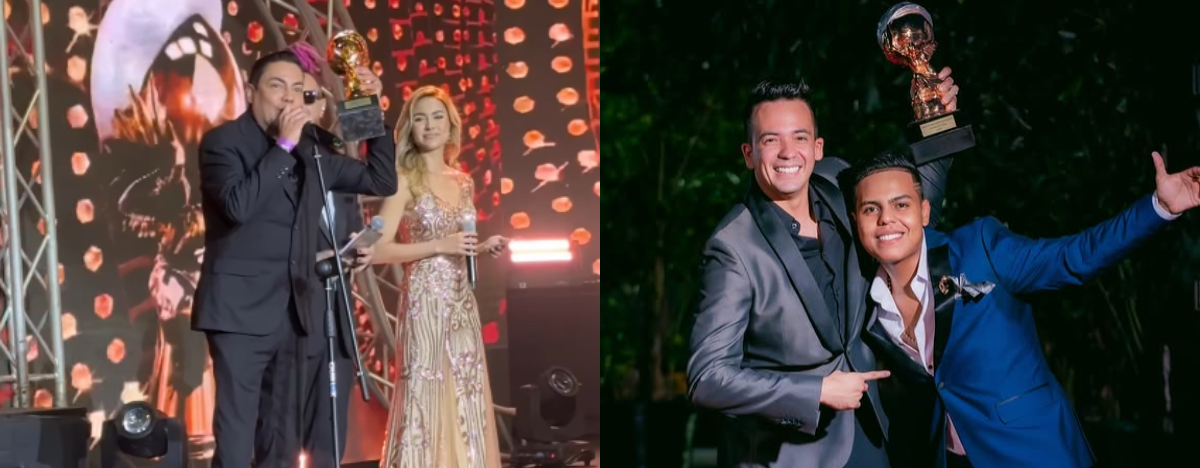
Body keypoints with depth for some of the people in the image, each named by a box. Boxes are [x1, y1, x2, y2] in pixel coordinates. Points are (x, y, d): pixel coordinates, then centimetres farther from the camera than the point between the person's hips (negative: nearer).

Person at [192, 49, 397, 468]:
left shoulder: (310, 148, 13)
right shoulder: (223, 141, -4)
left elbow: (381, 182, 14)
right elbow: (238, 205, -21)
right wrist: (283, 145, -17)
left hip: (294, 310, 6)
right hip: (241, 308, -6)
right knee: (236, 429, -8)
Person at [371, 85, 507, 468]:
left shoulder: (463, 182, 14)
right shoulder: (404, 180, -4)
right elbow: (380, 250, -12)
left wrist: (483, 248, 4)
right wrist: (439, 245, -18)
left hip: (462, 304, 6)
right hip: (425, 303, -6)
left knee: (466, 401, 7)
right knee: (426, 399, -7)